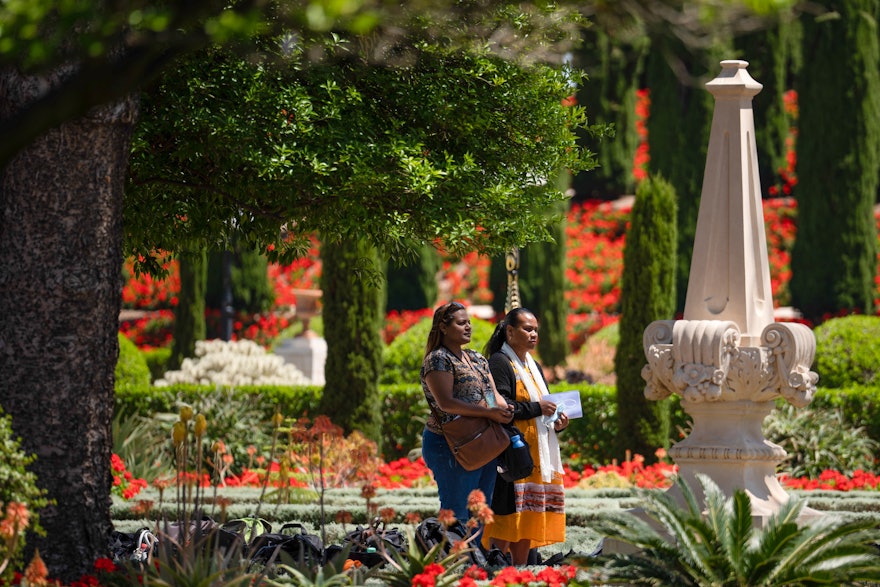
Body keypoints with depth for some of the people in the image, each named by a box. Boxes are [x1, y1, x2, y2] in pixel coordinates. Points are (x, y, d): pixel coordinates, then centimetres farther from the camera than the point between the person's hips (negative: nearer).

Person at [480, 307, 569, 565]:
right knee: (508, 519, -12)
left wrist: (556, 422, 6)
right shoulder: (499, 363, -6)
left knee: (527, 523, 7)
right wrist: (536, 408, -16)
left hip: (536, 454, 9)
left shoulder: (533, 367, 22)